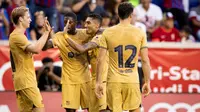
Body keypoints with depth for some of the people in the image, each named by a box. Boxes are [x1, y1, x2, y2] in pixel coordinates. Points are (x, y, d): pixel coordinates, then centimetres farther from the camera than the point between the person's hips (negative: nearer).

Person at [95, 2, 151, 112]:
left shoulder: (107, 33, -1)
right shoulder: (140, 33, -1)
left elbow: (100, 60, -2)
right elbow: (145, 61, -1)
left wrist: (98, 82, 3)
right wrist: (147, 82, 6)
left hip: (113, 81, 0)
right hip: (132, 81, 0)